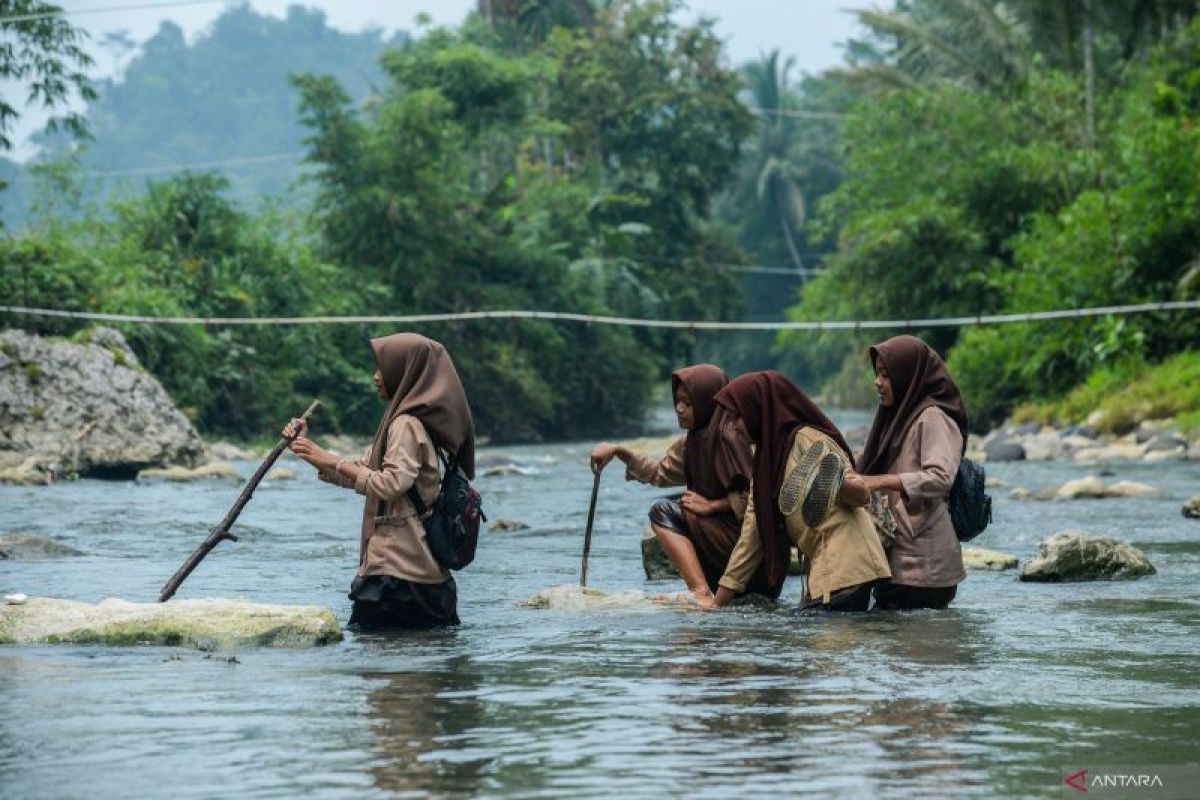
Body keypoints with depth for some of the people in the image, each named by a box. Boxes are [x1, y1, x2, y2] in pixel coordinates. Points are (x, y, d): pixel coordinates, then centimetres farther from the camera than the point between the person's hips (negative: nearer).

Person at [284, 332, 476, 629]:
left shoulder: (406, 425, -12)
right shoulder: (401, 421, 19)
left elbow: (390, 484, -23)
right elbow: (359, 473, 19)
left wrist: (332, 460, -18)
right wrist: (309, 449, 10)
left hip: (397, 566, -10)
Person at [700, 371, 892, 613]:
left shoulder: (807, 439, -6)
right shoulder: (767, 456, 19)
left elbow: (862, 495, -9)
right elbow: (752, 535, 19)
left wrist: (834, 481, -33)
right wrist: (717, 602, 15)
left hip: (844, 568, -9)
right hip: (821, 569, 9)